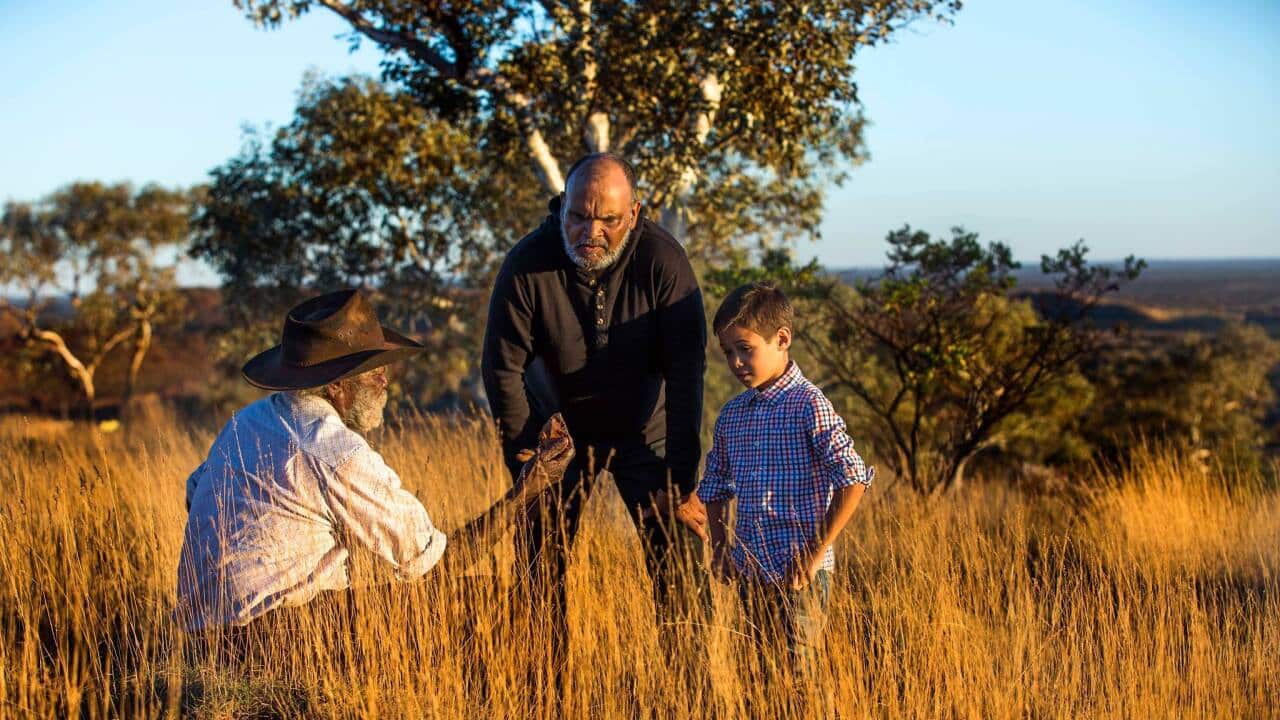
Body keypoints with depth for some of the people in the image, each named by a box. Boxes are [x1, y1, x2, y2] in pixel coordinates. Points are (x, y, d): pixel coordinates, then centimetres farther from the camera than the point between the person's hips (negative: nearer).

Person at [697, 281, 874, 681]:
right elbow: (715, 485, 21)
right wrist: (719, 548, 10)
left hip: (799, 572, -6)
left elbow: (852, 480, -16)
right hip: (749, 571, 6)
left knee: (797, 670, -5)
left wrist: (817, 552, -16)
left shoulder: (808, 405, -11)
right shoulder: (731, 415, 9)